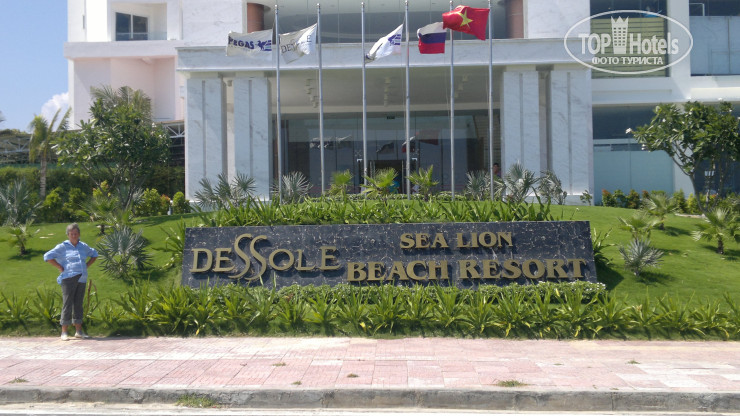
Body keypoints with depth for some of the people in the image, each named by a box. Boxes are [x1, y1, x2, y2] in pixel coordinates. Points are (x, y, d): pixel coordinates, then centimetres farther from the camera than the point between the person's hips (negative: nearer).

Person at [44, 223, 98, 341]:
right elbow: (47, 256, -4)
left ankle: (78, 331, 13)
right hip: (69, 278, -5)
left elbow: (94, 254, 30)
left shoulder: (83, 246, 14)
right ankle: (64, 332, -2)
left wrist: (86, 266, 15)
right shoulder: (63, 246, 0)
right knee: (67, 304, -6)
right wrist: (60, 268, -8)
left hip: (81, 279, 5)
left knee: (78, 304, 8)